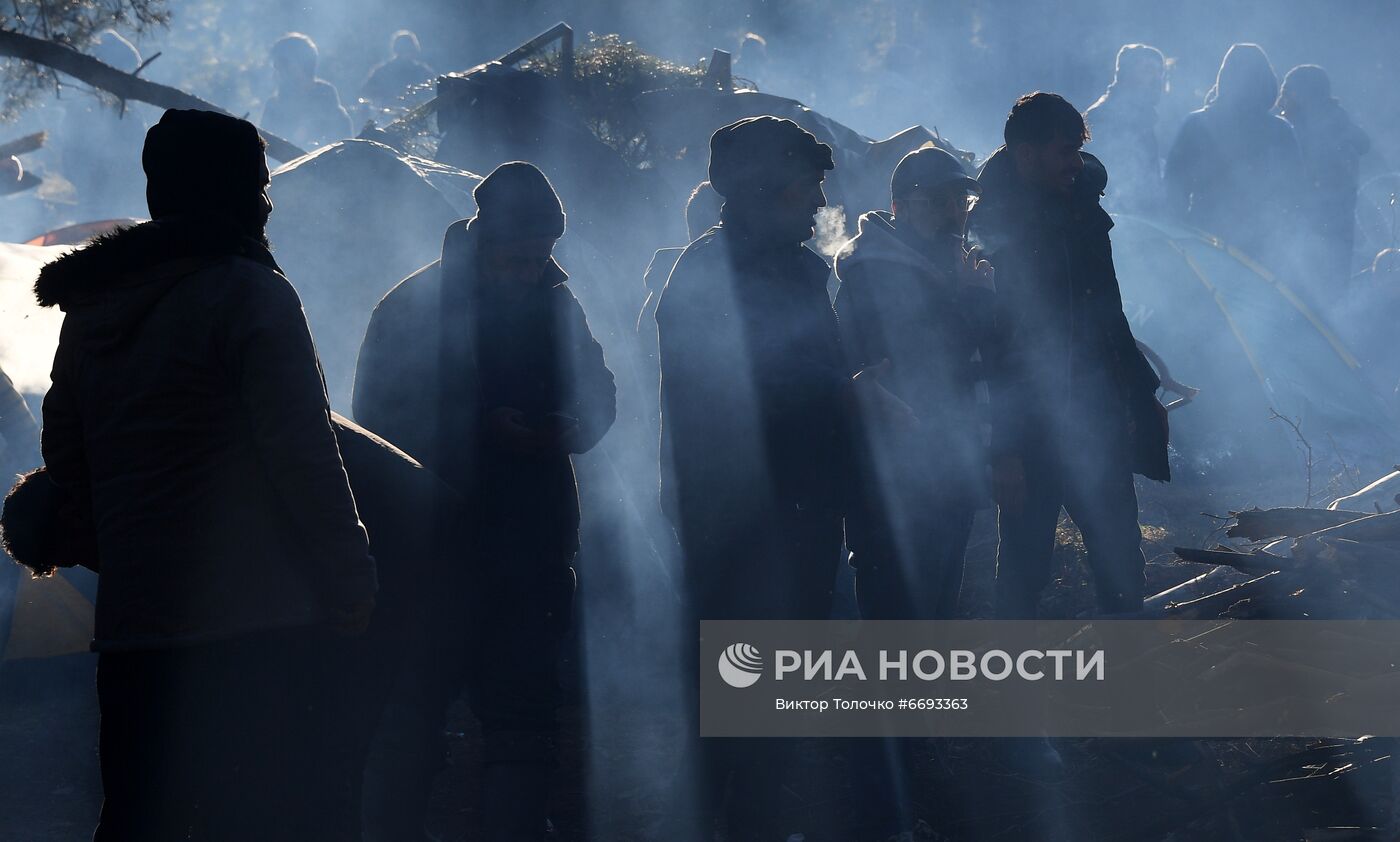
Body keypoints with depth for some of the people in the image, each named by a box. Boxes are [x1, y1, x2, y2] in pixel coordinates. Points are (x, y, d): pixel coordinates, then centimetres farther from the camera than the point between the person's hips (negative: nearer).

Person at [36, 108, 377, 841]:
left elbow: (63, 452, 20)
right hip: (256, 623, -7)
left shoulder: (89, 307, 14)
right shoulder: (249, 293, -8)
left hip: (132, 624, 7)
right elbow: (303, 455, -13)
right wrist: (351, 581, -6)